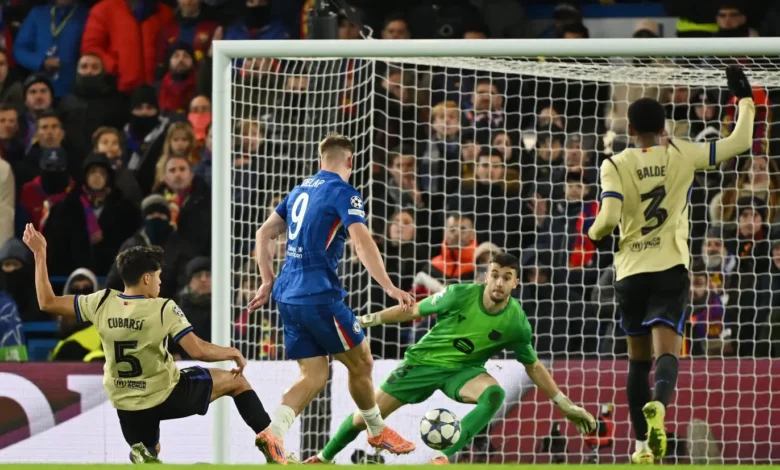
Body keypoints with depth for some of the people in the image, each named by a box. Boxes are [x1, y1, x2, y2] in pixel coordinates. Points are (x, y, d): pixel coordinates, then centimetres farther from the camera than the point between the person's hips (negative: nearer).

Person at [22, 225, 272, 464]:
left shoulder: (102, 303, -11)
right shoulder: (164, 309, -20)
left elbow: (47, 302, -4)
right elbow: (198, 351, -23)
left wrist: (40, 254, 3)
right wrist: (233, 353, -5)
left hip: (126, 403, 4)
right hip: (166, 395, -3)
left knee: (148, 452, 29)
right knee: (236, 380, 14)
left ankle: (142, 457, -7)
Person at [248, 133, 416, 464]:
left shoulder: (300, 191, 17)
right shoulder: (344, 194, -7)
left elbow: (265, 234, 20)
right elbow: (363, 244, -19)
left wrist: (268, 283, 24)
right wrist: (390, 288, -23)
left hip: (288, 296, 8)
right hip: (320, 296, -8)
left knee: (314, 375, 6)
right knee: (361, 362, 9)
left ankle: (275, 433, -15)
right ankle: (378, 432, 24)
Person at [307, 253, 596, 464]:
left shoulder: (516, 323, -16)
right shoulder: (461, 295, -20)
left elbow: (533, 367, -1)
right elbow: (414, 310, -5)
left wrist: (564, 404, -2)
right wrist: (370, 320, -2)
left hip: (463, 370, 0)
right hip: (424, 361, 0)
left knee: (494, 394, -35)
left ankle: (445, 457, -33)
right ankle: (323, 458, 30)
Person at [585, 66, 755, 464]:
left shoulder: (616, 165, -2)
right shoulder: (681, 155, 1)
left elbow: (609, 218, -13)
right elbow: (739, 143, 7)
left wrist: (593, 233, 9)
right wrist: (744, 99, 19)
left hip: (630, 270, 1)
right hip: (670, 268, -1)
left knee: (638, 359, 15)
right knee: (666, 351, -11)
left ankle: (642, 442, 19)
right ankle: (657, 406, -43)